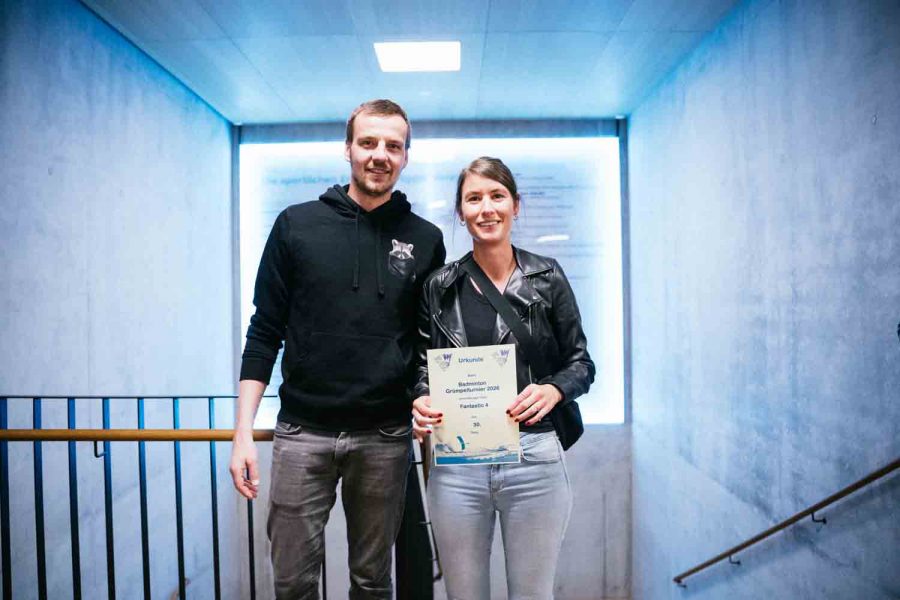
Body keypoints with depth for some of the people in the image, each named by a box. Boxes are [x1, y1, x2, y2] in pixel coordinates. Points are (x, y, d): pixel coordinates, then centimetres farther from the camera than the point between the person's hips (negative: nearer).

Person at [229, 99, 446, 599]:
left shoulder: (424, 239, 3)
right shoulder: (297, 225, 1)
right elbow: (265, 333, 2)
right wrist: (244, 433, -3)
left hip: (385, 437, 1)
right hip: (302, 432, 0)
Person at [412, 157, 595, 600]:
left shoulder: (547, 278, 0)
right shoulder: (439, 286, 4)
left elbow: (580, 362, 4)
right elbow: (423, 365, 11)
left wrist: (553, 390, -16)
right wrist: (422, 401, -10)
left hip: (534, 459, -1)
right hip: (456, 463, 2)